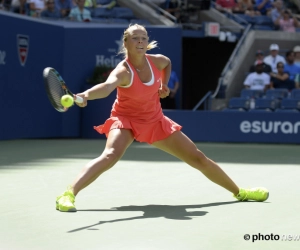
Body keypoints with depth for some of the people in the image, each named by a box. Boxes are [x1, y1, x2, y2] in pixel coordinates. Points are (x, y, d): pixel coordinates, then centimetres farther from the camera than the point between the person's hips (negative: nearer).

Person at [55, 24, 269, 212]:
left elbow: (168, 63, 17)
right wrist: (85, 95, -72)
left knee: (199, 158, 9)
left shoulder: (157, 61, -11)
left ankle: (239, 192, 26)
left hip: (156, 121, 5)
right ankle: (69, 194, -36)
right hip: (126, 120, -5)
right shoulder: (123, 71, -28)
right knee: (110, 155, -37)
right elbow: (107, 87, -52)